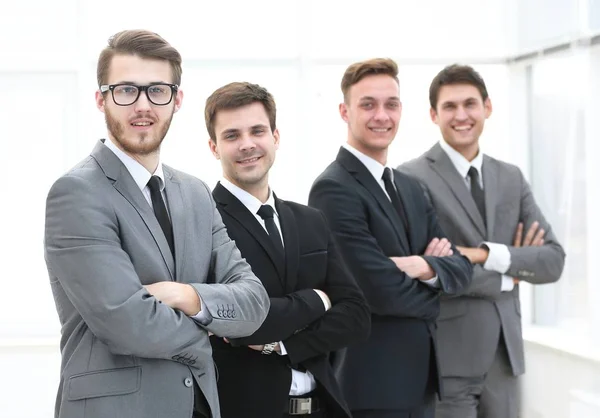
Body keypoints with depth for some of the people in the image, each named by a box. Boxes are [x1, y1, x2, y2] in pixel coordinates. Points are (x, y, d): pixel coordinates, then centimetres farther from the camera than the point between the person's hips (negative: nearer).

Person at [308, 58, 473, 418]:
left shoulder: (411, 188, 13)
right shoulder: (334, 189, -14)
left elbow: (460, 267, 6)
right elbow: (382, 291, -21)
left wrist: (424, 267, -15)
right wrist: (433, 290, -2)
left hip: (421, 373, 8)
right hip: (371, 381, -8)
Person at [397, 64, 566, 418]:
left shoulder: (512, 178, 11)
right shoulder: (412, 179, -7)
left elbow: (553, 260, 2)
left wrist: (487, 255, -14)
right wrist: (507, 277, -7)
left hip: (503, 358, 5)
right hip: (446, 361, -5)